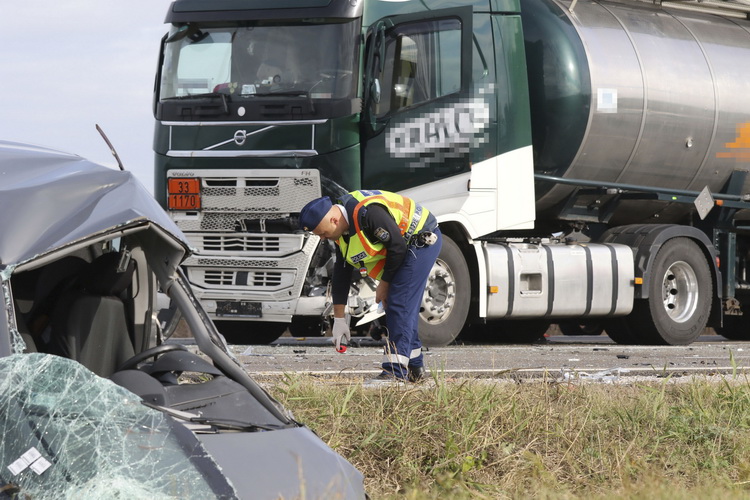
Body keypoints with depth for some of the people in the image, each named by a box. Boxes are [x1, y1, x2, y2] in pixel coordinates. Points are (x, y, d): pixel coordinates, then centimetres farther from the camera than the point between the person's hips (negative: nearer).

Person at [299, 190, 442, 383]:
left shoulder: (368, 214, -33)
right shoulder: (342, 230, -1)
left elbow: (397, 247, -26)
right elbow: (341, 273, 6)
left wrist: (384, 283, -12)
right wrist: (339, 319, 7)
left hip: (422, 240, -10)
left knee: (400, 306, -16)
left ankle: (395, 371, -20)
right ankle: (414, 369, 24)